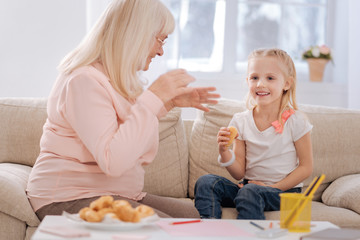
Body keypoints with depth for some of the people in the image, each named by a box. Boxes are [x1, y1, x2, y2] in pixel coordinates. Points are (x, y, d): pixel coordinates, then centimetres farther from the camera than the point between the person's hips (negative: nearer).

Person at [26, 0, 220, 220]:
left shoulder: (122, 79, 11)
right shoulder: (85, 80, -19)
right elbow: (113, 161, -30)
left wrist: (169, 103, 14)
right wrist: (153, 98, -26)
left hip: (123, 194, 10)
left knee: (197, 217, -3)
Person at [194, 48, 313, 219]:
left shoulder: (296, 121, -5)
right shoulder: (241, 121, 4)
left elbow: (306, 167, -3)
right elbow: (239, 173, 5)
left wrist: (274, 187, -13)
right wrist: (224, 151, -15)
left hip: (284, 191, -4)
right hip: (248, 185, 4)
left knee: (249, 192, -36)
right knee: (206, 182, -20)